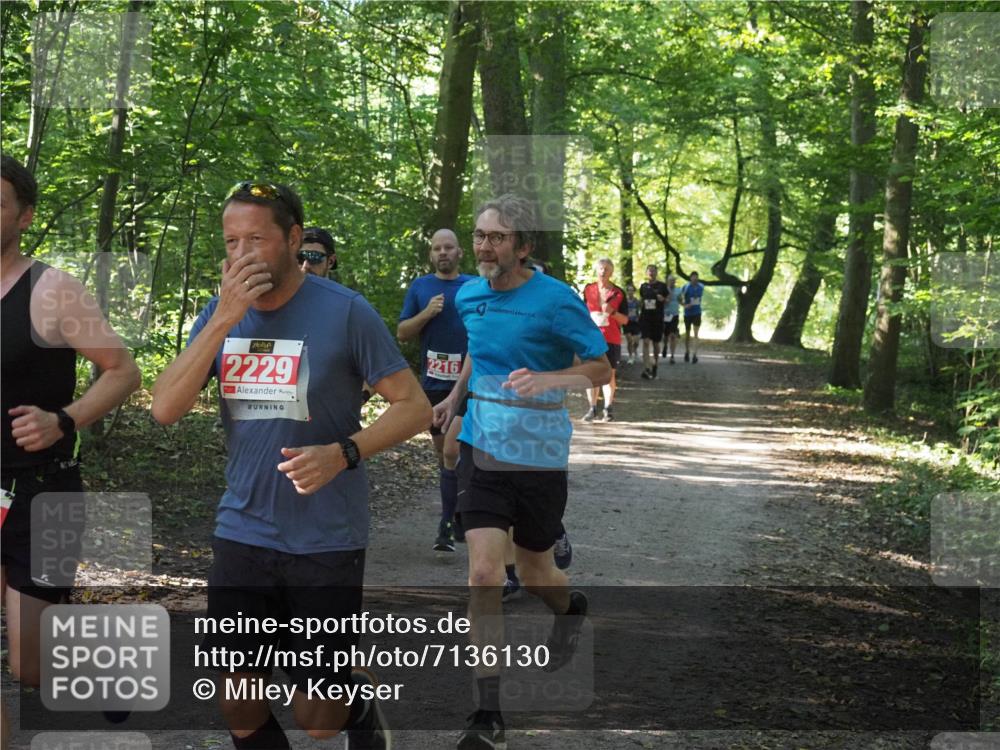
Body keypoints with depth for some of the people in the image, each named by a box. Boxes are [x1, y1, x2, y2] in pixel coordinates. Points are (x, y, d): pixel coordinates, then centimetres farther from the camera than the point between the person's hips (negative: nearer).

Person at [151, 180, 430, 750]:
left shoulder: (345, 311, -11)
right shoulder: (220, 312, 2)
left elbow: (415, 407, -8)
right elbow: (166, 409, -8)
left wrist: (343, 453, -25)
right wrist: (223, 319, -18)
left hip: (326, 542, -4)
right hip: (242, 534, 4)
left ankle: (363, 702, 37)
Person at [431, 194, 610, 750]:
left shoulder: (555, 300, -14)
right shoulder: (468, 296, 3)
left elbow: (601, 369, -10)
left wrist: (545, 379, -26)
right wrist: (455, 396, 13)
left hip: (539, 456, -3)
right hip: (482, 450, 3)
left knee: (534, 572, 13)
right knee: (484, 572, -9)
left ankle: (571, 610, 53)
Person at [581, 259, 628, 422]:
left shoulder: (618, 293, 2)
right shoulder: (588, 290, 6)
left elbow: (625, 320, 1)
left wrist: (612, 312, -15)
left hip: (611, 339, -1)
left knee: (609, 374, 1)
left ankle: (608, 409, 7)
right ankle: (592, 408, 6)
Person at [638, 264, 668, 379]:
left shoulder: (662, 286, 2)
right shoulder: (643, 286, 8)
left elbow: (667, 300, 7)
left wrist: (663, 299, -12)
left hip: (657, 318, 0)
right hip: (645, 317, 0)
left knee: (656, 343, 10)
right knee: (646, 341, -12)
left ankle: (654, 365, 27)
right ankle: (646, 368, -16)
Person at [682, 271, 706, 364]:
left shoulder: (701, 287, 1)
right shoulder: (686, 287, -10)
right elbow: (680, 298, -6)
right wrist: (685, 305, -22)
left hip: (697, 313, 1)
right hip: (688, 313, -1)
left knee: (696, 334, -9)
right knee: (687, 334, 12)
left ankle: (694, 355, -14)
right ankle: (687, 352, 31)